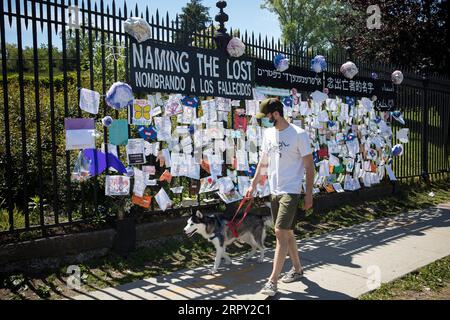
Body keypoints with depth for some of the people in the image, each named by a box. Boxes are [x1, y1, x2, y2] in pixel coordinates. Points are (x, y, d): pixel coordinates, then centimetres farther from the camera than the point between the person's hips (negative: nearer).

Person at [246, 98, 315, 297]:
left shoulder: (298, 134, -12)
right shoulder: (268, 134, 8)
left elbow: (309, 165, -8)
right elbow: (263, 163, 16)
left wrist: (309, 194, -9)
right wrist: (253, 185, 15)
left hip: (290, 192, -7)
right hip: (274, 191, 7)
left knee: (280, 233, -11)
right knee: (287, 233, 16)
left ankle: (273, 281, -4)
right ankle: (297, 269, 34)